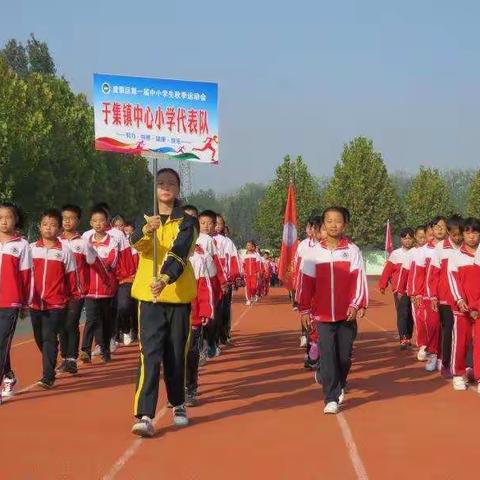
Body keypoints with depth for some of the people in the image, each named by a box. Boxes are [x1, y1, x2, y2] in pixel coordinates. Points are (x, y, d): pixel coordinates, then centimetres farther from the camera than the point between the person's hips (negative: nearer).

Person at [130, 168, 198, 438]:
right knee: (150, 354, -9)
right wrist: (147, 230, -37)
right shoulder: (145, 219, 8)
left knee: (176, 354, 9)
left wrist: (165, 279, -34)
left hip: (179, 295, 0)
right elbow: (137, 244, -14)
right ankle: (145, 416, -14)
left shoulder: (187, 222, 1)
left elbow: (179, 254, -16)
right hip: (149, 295, 0)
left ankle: (178, 404, 29)